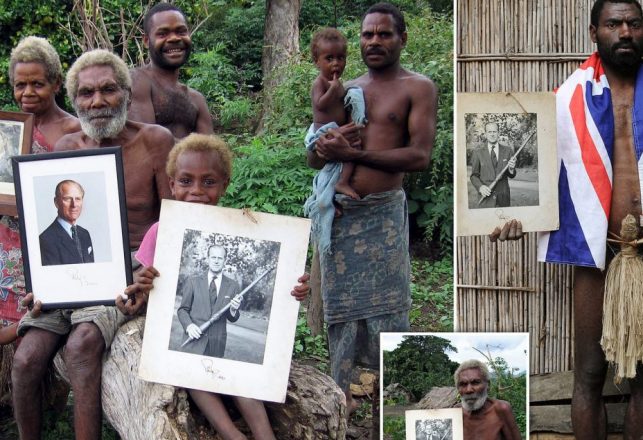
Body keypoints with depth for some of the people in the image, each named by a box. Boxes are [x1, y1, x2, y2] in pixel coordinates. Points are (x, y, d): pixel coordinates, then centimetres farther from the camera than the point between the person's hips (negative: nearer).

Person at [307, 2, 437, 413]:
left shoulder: (418, 88, 1)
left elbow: (420, 156, -13)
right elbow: (313, 159, 15)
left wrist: (353, 153, -15)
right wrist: (325, 147, -10)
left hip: (383, 213, -4)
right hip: (338, 210, 4)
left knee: (387, 306, -1)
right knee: (341, 303, 8)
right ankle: (342, 390, 17)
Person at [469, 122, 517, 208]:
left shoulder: (507, 151, 9)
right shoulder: (477, 152, 6)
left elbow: (512, 175, 10)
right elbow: (474, 175, 7)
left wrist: (511, 169, -14)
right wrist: (480, 187, -13)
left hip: (503, 198, 1)